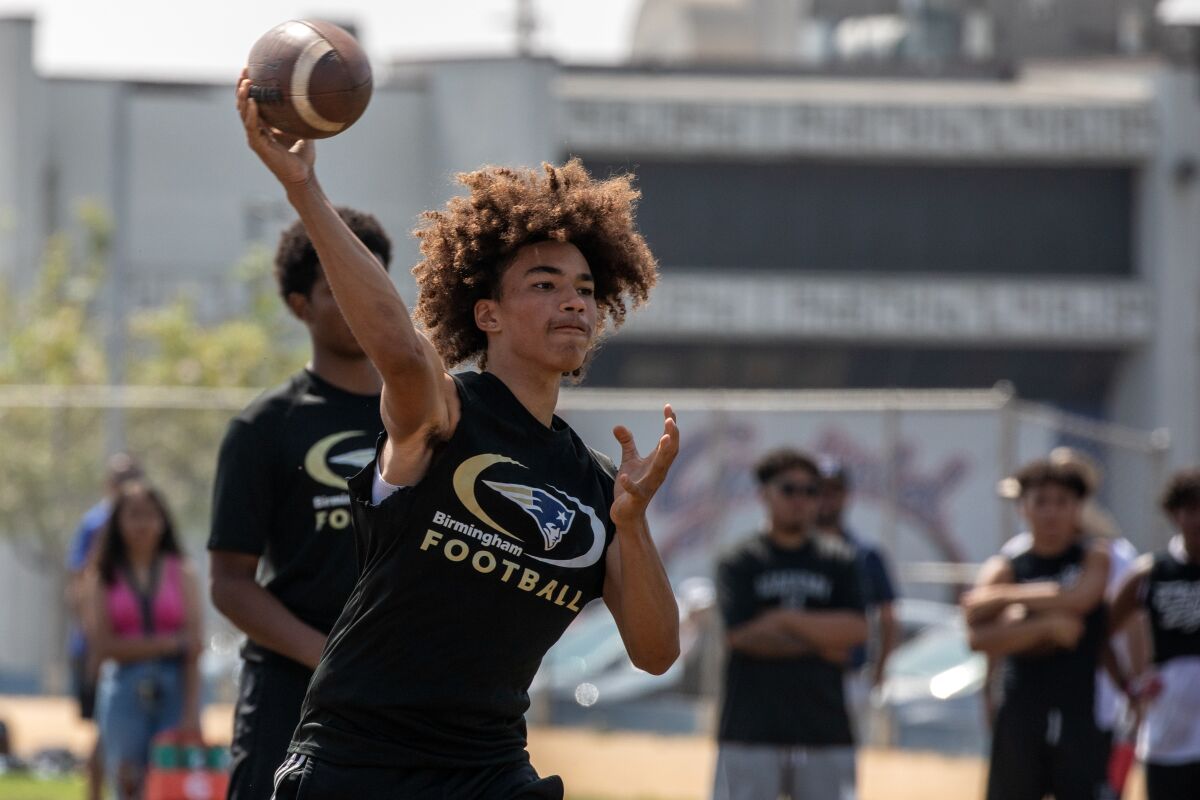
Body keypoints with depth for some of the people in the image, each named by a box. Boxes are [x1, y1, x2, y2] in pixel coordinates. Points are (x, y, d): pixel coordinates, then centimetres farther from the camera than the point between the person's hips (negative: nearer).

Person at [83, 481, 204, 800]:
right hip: (125, 687, 0)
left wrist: (191, 710, -10)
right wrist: (168, 644, -10)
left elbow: (194, 645, 0)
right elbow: (103, 644, -4)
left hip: (174, 688, 0)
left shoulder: (181, 573, 7)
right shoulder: (105, 578, 6)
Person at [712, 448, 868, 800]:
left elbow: (855, 629, -4)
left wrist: (786, 619, -9)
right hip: (752, 729, -2)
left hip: (824, 728, 2)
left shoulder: (839, 560, 8)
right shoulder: (739, 563, 2)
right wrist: (821, 643, -7)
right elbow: (742, 634, -10)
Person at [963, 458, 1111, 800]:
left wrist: (1004, 598, -9)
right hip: (1020, 717, 0)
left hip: (1079, 717, 0)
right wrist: (1046, 626, -20)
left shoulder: (1094, 557, 6)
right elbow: (979, 638, -11)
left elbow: (1078, 599, -16)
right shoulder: (1005, 568, 4)